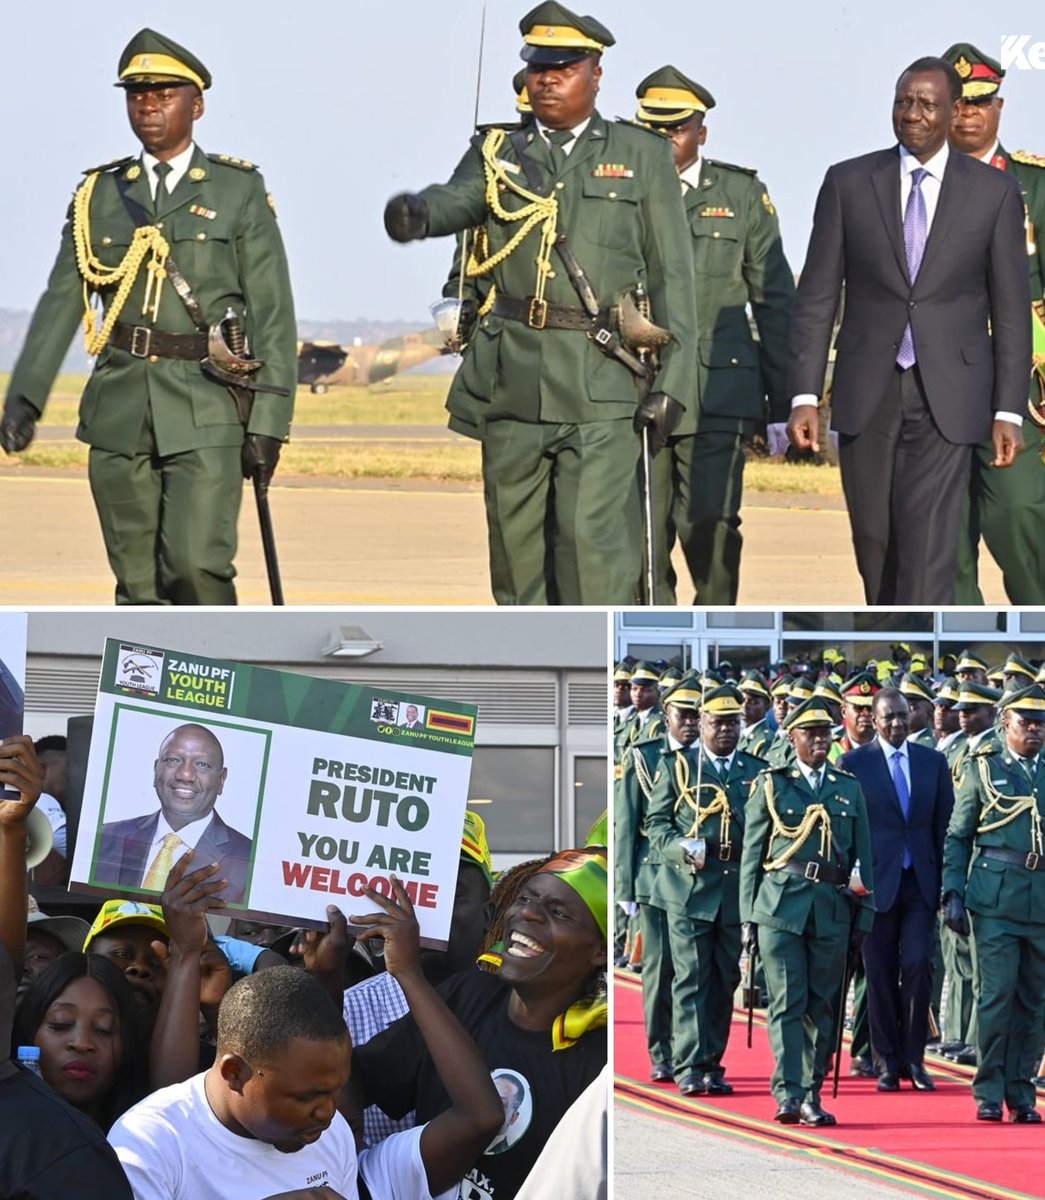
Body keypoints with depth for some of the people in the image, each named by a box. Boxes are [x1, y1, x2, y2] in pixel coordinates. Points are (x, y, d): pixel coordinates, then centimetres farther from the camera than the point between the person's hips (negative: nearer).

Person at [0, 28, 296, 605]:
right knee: (137, 583, 3)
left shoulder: (240, 190, 4)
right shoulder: (100, 195, 12)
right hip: (120, 411, 3)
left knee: (196, 564, -17)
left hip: (206, 413, -3)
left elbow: (272, 312, 1)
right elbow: (61, 303, 6)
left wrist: (268, 421, -7)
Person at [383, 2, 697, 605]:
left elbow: (672, 275, 5)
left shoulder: (643, 156, 8)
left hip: (603, 382, -3)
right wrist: (416, 213, -35)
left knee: (592, 535, -14)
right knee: (516, 542, 7)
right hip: (512, 377, 3)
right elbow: (455, 201, -9)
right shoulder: (497, 153, 13)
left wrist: (672, 381, -5)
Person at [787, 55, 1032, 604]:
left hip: (947, 399, -2)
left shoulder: (993, 192, 2)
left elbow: (1011, 309, 4)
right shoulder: (848, 183, 4)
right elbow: (816, 298, 4)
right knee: (876, 549, 8)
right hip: (867, 395, 2)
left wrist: (1008, 411, -1)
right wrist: (804, 396, -3)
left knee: (926, 550, -14)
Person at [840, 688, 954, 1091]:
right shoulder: (853, 764, 0)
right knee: (881, 975, 1)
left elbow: (945, 825, 10)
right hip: (876, 883, -2)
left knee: (918, 966, -8)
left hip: (921, 882, 2)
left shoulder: (933, 762, 9)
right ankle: (888, 1062, 10)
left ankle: (913, 1058, 3)